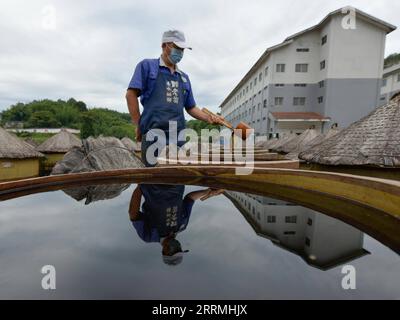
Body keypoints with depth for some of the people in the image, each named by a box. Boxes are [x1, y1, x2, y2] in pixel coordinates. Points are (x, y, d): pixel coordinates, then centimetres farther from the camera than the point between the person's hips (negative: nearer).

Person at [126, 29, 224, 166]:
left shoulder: (184, 77, 23)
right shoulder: (147, 66, 8)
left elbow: (191, 108, 23)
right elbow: (131, 94, 1)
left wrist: (209, 118, 8)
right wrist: (138, 125, -3)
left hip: (179, 138, 5)